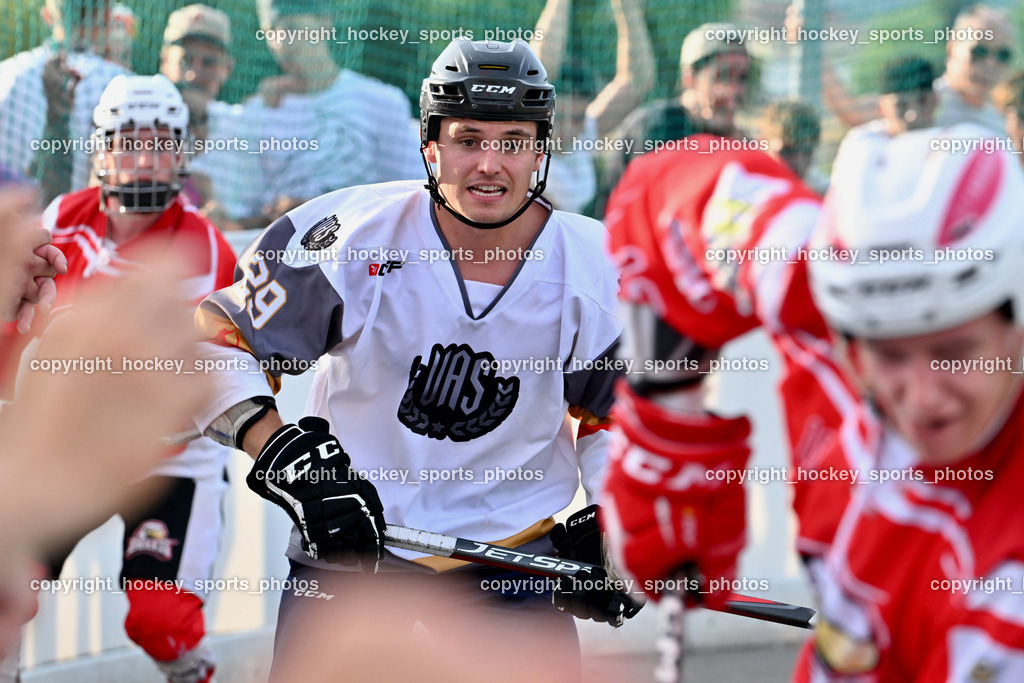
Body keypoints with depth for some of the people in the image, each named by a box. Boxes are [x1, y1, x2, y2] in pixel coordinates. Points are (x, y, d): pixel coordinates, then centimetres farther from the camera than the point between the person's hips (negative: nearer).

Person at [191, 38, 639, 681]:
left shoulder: (595, 270, -6)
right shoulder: (351, 237, -15)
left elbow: (618, 412, 11)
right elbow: (217, 345, -11)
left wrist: (609, 526, -4)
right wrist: (286, 455, -24)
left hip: (513, 550, 2)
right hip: (343, 548, -1)